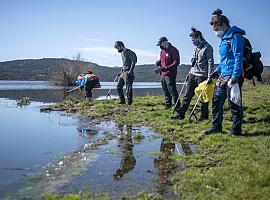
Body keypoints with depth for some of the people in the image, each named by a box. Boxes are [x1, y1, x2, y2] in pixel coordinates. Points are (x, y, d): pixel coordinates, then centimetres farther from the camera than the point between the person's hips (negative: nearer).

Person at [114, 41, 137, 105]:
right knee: (119, 86, 9)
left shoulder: (128, 52, -9)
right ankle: (122, 101, 16)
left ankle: (129, 102, 2)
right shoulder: (122, 53, 18)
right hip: (123, 73, 9)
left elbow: (133, 61, -15)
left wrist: (130, 70, -21)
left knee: (128, 88, -6)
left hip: (127, 73, -9)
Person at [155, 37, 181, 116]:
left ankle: (178, 108, -5)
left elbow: (176, 62, -19)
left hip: (170, 74, -9)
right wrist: (158, 62, 1)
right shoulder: (162, 51, 14)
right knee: (165, 91, 18)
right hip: (163, 74, 9)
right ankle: (168, 105, 33)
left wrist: (166, 68, -27)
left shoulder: (173, 50, -12)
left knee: (172, 91, -10)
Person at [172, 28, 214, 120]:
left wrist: (209, 76, -19)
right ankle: (181, 114, 8)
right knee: (187, 95, 5)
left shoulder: (207, 47, -9)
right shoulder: (196, 47, 16)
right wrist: (189, 73, 19)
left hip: (202, 75, -8)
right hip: (192, 74, 8)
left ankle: (204, 115, 14)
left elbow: (210, 62, -13)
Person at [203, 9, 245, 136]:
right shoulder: (224, 38, 17)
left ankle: (236, 130, 12)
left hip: (232, 76, -10)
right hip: (223, 76, 10)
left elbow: (238, 58, -18)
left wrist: (235, 77, -22)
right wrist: (217, 71, 15)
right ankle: (216, 127, 24)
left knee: (234, 104, -1)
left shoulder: (235, 36, -12)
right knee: (216, 100, 13)